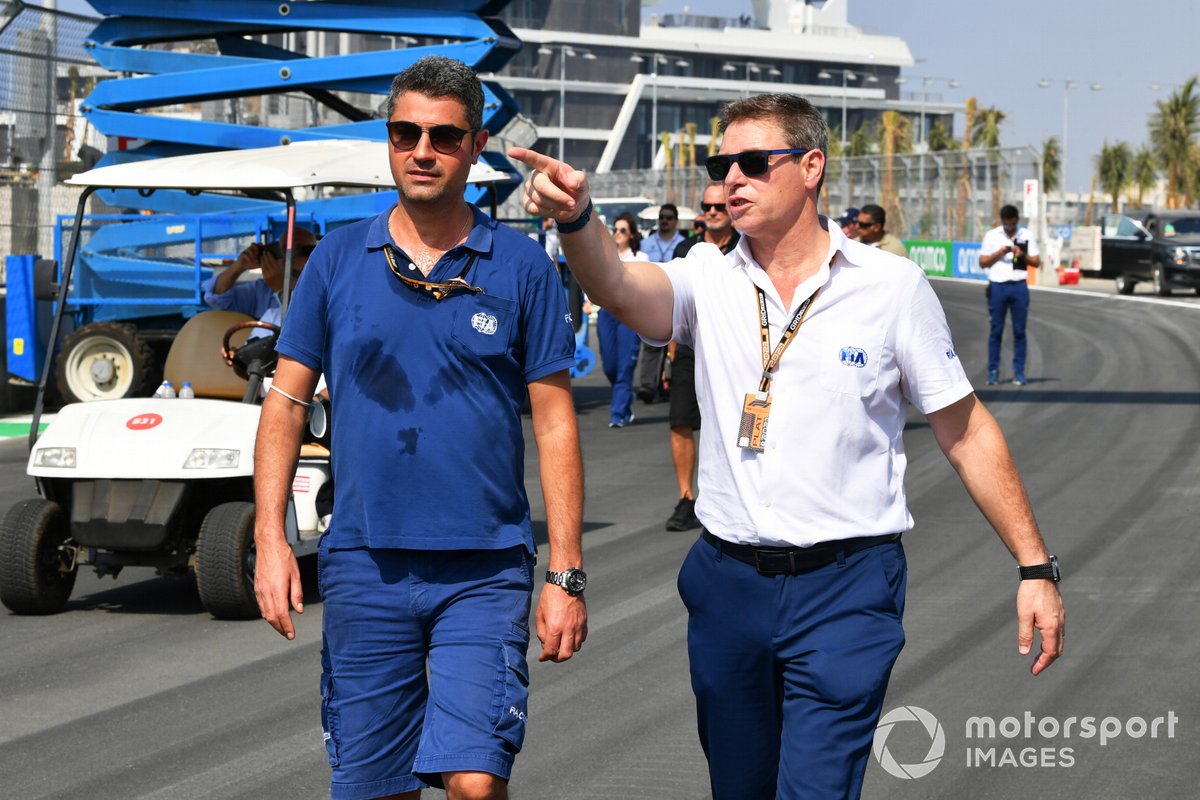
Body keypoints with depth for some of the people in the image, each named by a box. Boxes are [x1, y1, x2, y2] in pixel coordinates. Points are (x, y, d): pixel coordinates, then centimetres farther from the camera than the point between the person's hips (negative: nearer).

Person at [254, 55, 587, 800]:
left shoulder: (521, 266, 0)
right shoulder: (340, 257, 5)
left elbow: (556, 424, 1)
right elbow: (287, 402, 8)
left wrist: (566, 576, -4)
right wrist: (270, 538, -4)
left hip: (483, 570, -2)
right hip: (364, 564, 2)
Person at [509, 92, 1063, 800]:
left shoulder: (891, 285, -2)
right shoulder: (708, 279, 3)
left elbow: (966, 431, 3)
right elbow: (618, 286, -20)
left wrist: (1036, 567, 1)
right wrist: (575, 215, -42)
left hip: (845, 589, -3)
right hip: (728, 583, 4)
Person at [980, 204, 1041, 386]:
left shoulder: (1027, 236, 6)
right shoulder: (991, 236, 5)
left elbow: (1036, 262, 7)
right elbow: (982, 262, 4)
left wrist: (1023, 255, -12)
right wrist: (999, 253, -11)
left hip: (1019, 287, 1)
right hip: (997, 286, -1)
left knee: (1019, 330, 1)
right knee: (996, 330, 0)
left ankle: (1019, 372, 5)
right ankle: (993, 371, 4)